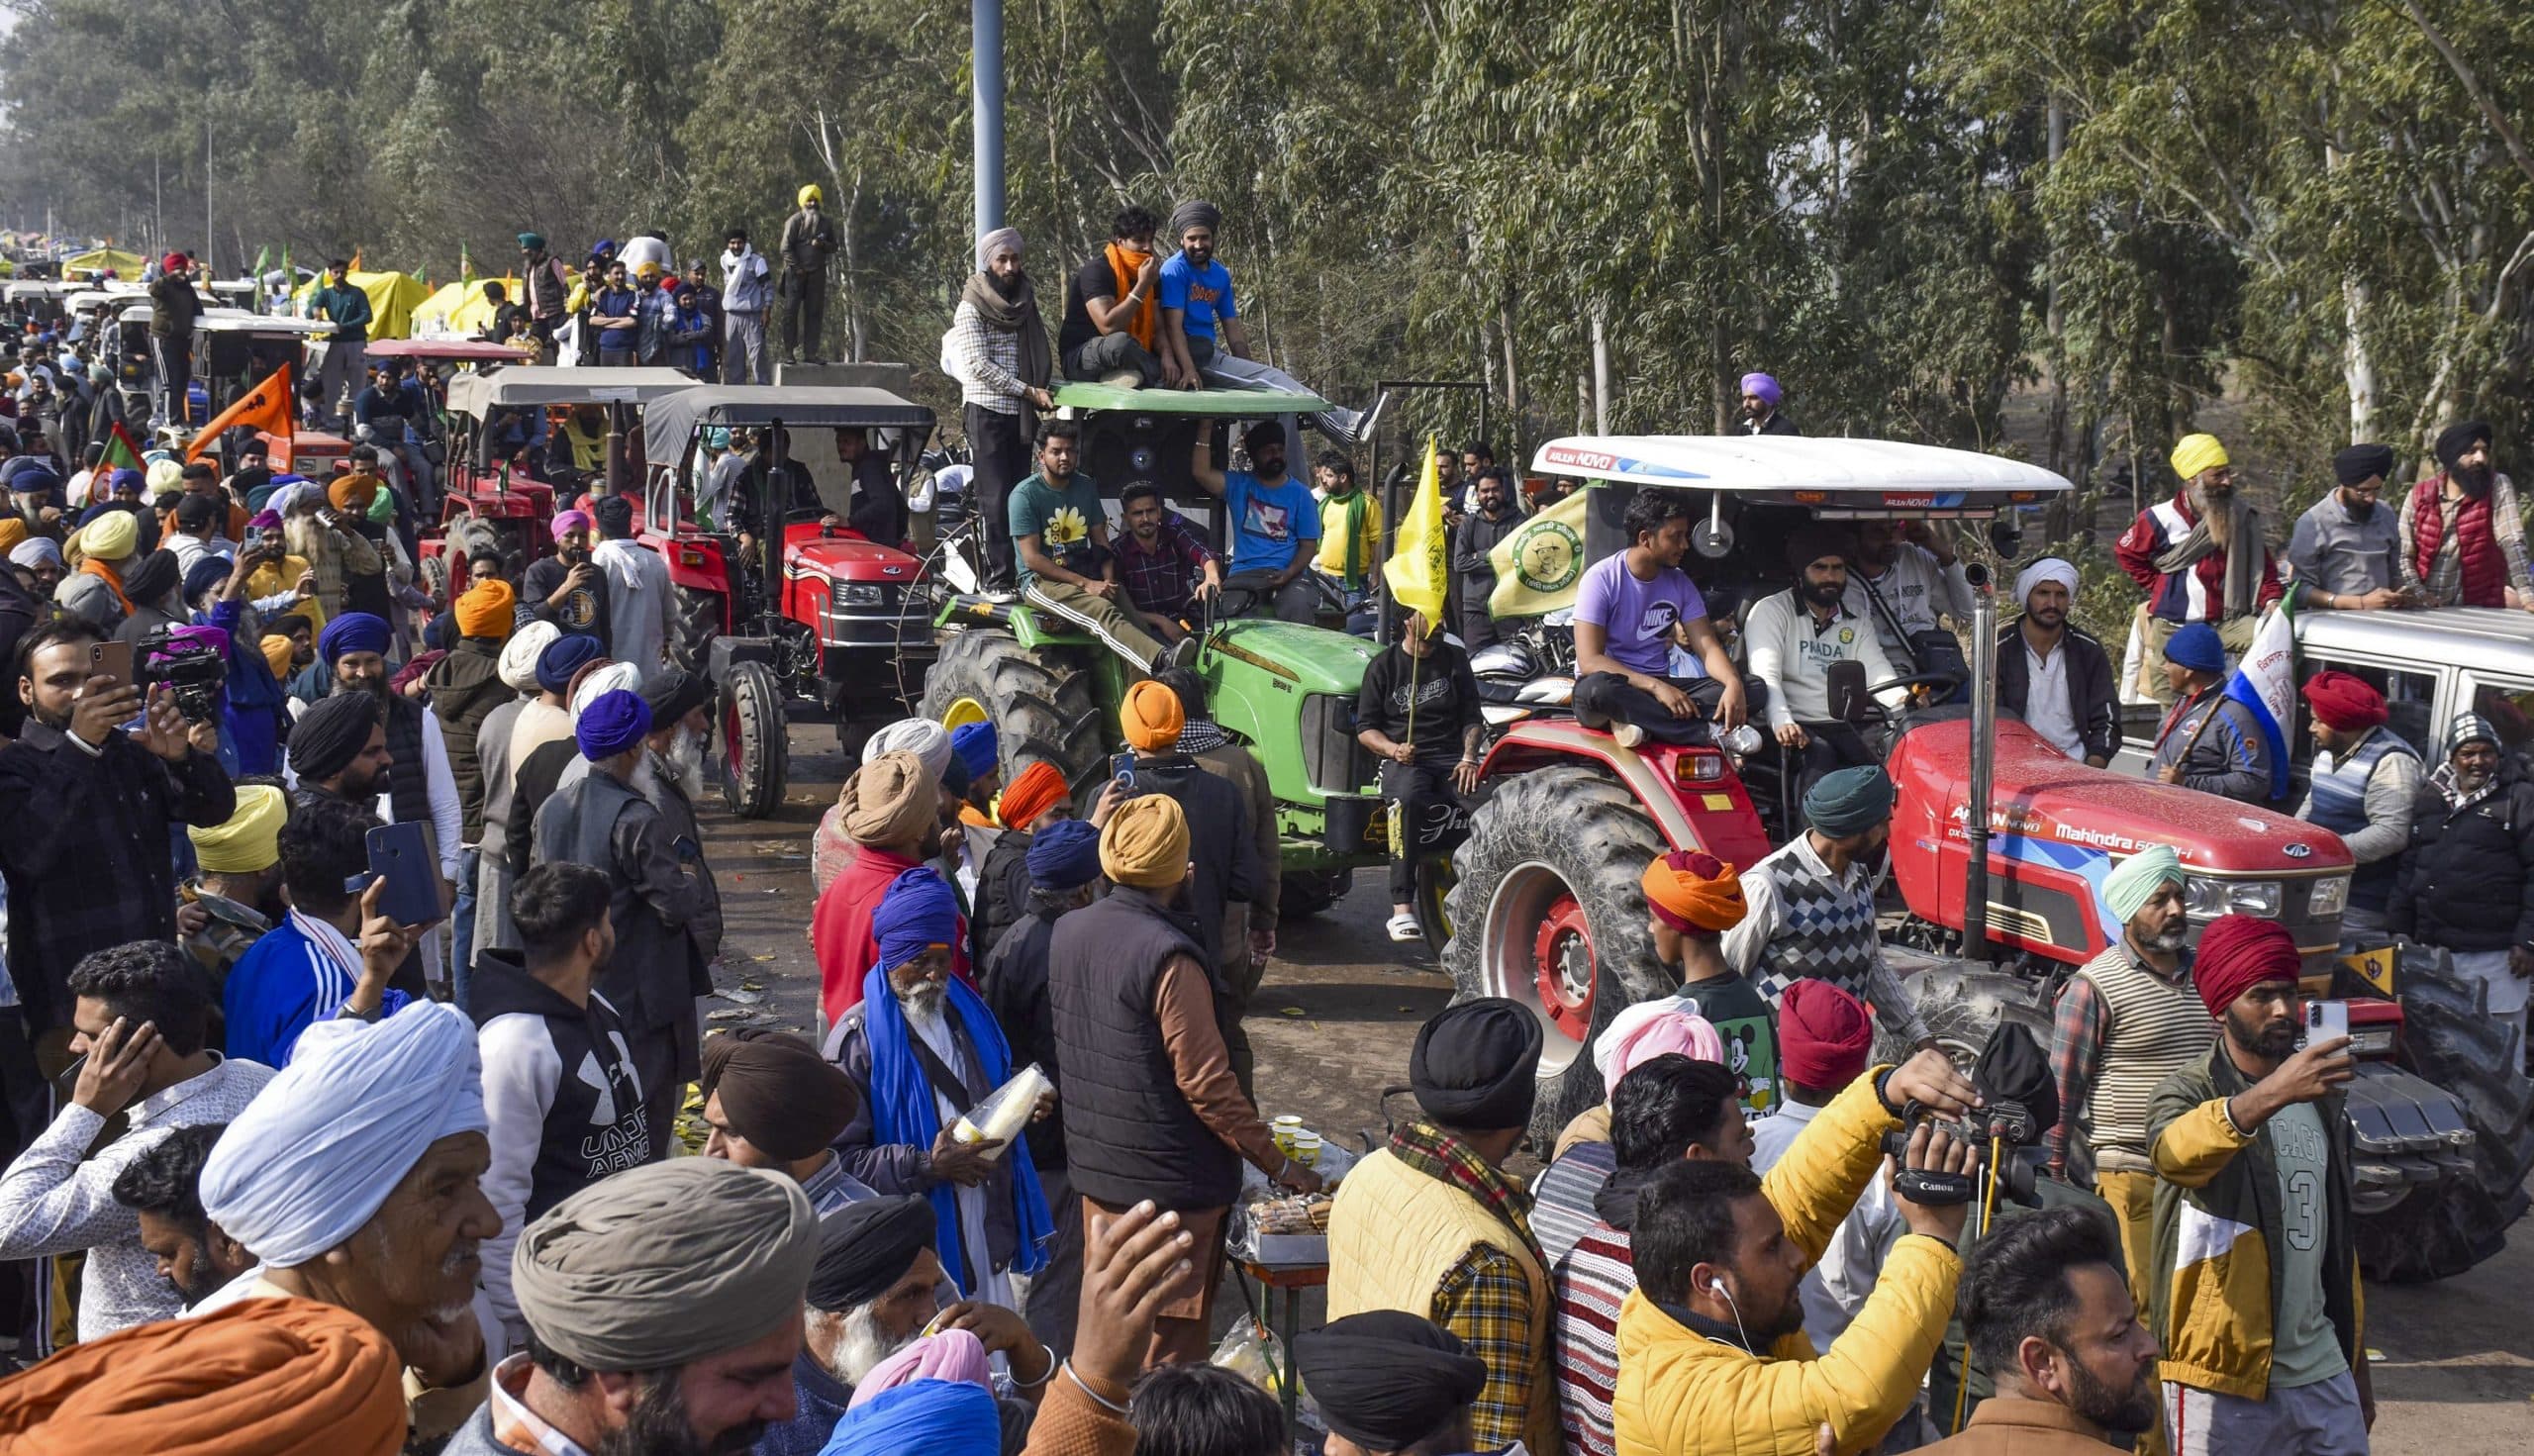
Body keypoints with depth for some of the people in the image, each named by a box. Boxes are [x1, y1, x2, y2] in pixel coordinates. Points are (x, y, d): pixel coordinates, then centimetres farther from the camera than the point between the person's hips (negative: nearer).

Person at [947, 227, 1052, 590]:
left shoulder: (1025, 303, 15)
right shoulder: (971, 308, -5)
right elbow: (979, 364, -13)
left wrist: (1045, 390, 5)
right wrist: (1029, 391, -16)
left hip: (1021, 413, 6)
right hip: (987, 412, -6)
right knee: (995, 498, -9)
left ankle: (1018, 571, 9)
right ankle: (997, 577, -11)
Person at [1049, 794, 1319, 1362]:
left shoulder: (1066, 932, 1)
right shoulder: (1169, 958, -23)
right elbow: (1207, 1083, -20)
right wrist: (1280, 1166, -12)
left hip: (1094, 1166, 7)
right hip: (1171, 1178, -7)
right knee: (1171, 1339, 4)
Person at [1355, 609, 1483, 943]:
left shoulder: (1455, 659, 16)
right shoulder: (1383, 666, 8)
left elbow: (1472, 719, 14)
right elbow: (1365, 729, 6)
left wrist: (1469, 758, -4)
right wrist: (1393, 749, -14)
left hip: (1451, 759, 3)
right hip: (1403, 762, -3)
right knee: (1408, 797, -40)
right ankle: (1402, 907, -39)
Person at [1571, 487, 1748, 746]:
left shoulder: (1680, 583, 6)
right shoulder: (1601, 578, -11)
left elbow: (1708, 647, -1)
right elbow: (1590, 661, -19)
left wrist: (1734, 684, -25)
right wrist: (1655, 687, -30)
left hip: (1659, 687, 5)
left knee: (1752, 689, -19)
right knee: (1599, 688, -43)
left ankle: (1634, 720, -31)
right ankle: (1714, 734, -38)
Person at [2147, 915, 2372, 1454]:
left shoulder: (2320, 1101, 13)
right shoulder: (2189, 1093, -8)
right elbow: (2175, 1153, -33)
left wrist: (2357, 1366, 22)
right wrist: (2271, 1095, -49)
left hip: (2321, 1373, 6)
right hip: (2222, 1378, -6)